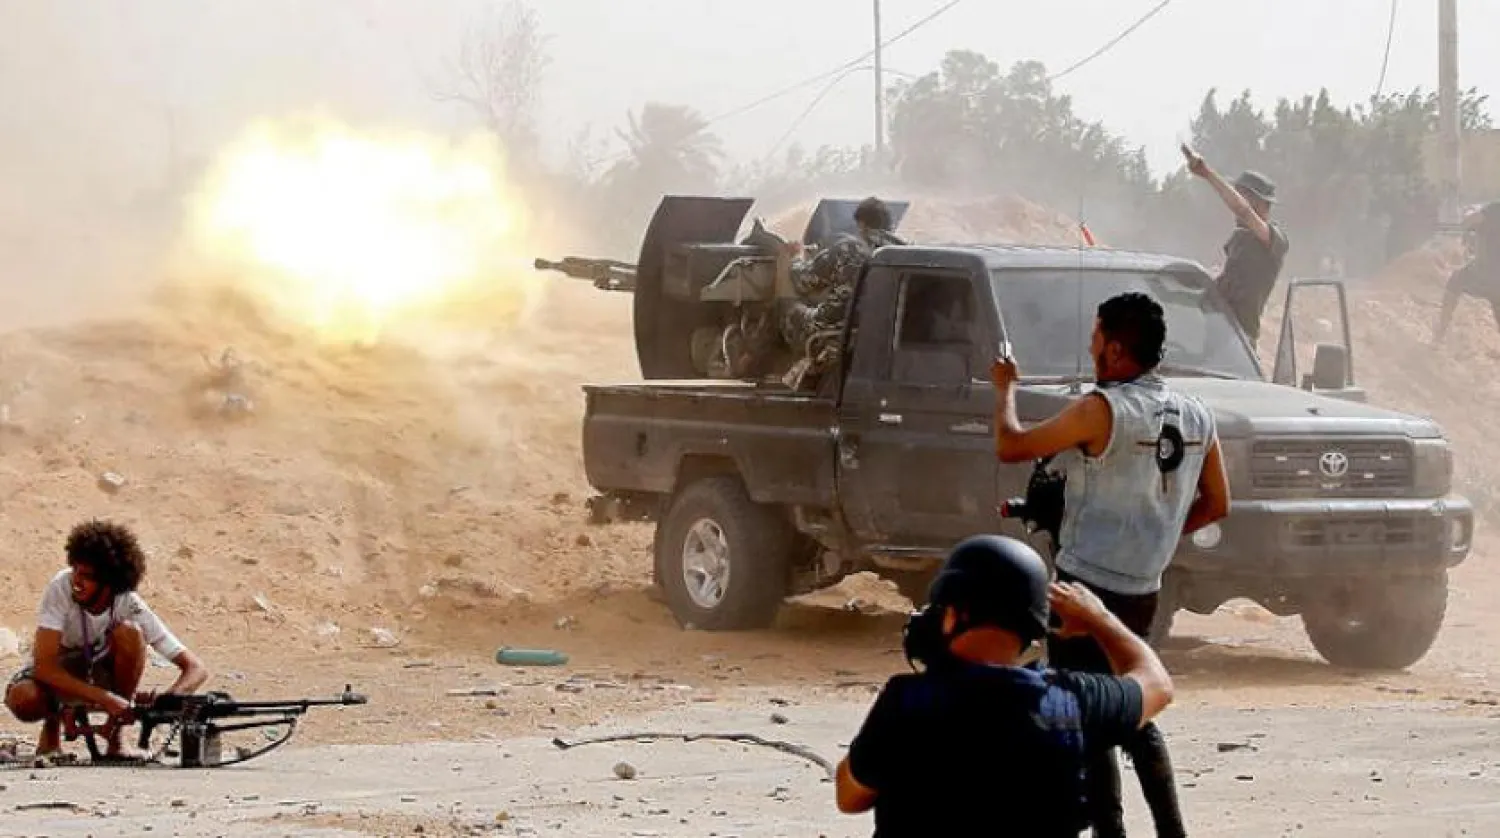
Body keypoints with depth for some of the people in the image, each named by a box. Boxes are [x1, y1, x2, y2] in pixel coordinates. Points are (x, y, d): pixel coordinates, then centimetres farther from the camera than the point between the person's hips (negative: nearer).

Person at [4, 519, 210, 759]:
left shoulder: (132, 608, -24)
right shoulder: (62, 587, -28)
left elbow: (196, 669, -24)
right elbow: (44, 666, -33)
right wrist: (106, 699, -43)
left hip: (102, 674, 1)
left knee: (129, 632, -29)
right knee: (24, 700, -35)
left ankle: (115, 734, -13)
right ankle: (53, 718, 3)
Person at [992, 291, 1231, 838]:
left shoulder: (1103, 410, -17)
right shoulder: (1195, 418, 4)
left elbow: (1010, 447, -10)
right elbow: (1216, 504, 12)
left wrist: (1005, 389, 8)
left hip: (1089, 586, -7)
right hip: (1145, 590, 7)